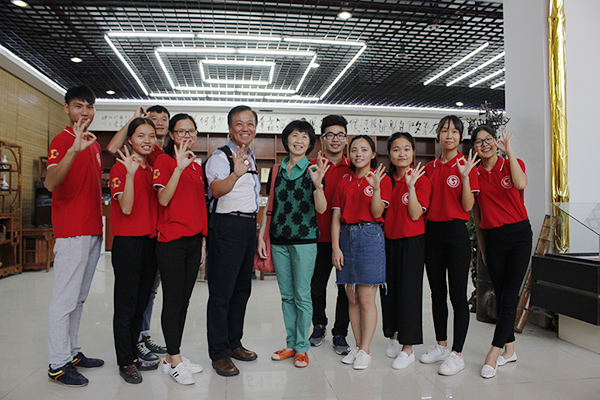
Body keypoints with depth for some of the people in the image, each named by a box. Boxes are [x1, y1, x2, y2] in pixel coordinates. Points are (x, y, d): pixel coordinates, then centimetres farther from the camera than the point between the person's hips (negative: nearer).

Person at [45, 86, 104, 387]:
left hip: (93, 231, 9)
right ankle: (57, 365, 8)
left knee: (79, 298, 15)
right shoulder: (62, 141, -9)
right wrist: (73, 150, -40)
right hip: (71, 232, -8)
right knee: (65, 299, -2)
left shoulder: (94, 144, 17)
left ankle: (72, 353, 26)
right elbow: (50, 183, -28)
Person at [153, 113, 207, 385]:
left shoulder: (197, 166, 15)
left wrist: (203, 241, 15)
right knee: (173, 301, 0)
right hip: (171, 241, -6)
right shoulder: (165, 160, -3)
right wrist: (179, 167, -25)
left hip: (193, 240, 7)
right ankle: (174, 361, 12)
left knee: (184, 301, 11)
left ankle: (173, 356, 22)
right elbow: (163, 199, -16)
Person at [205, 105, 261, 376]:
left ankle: (234, 342, 29)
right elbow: (217, 190, -27)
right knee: (221, 291, -2)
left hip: (249, 225, 8)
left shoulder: (251, 157, 16)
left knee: (242, 288, 15)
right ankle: (219, 353, 9)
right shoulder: (220, 156, -8)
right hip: (228, 225, -8)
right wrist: (236, 175, -47)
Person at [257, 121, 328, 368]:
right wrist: (261, 236, 7)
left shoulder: (313, 170, -2)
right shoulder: (277, 170, 9)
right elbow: (268, 206, 12)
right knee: (286, 295, 12)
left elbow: (321, 209, -13)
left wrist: (317, 185, -31)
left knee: (302, 295, 2)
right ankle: (291, 344, 24)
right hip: (278, 240, 4)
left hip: (304, 240, -4)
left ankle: (302, 348, 16)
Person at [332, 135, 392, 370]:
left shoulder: (382, 179, 2)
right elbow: (336, 217, 8)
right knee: (352, 299, 8)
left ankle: (365, 351, 8)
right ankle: (357, 346, 20)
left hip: (370, 237, -4)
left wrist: (376, 188, -21)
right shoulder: (344, 182, 12)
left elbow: (377, 213, -8)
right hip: (346, 236, 4)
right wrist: (336, 247, 0)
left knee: (366, 299, -3)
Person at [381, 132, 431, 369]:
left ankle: (408, 348, 8)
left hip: (412, 241, -5)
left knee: (409, 291, -2)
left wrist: (411, 185, -22)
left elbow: (415, 215, -15)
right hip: (388, 240, 5)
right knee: (389, 288, 11)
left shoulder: (421, 180, -7)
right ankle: (394, 335, 30)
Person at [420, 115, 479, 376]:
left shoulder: (466, 166, -3)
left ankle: (457, 354, 8)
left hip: (456, 232, -5)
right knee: (437, 293, 13)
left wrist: (465, 176, -21)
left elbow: (468, 205, -10)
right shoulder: (430, 168, 11)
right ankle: (441, 345, 27)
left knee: (458, 295, -2)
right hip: (431, 232, 6)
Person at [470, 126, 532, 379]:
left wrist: (509, 151, -21)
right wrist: (482, 245, 12)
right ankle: (509, 349, 22)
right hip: (492, 237, 3)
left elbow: (521, 183, -25)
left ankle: (493, 353, -2)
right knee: (501, 296, 9)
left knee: (510, 296, -6)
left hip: (519, 234, -2)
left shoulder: (512, 164, 0)